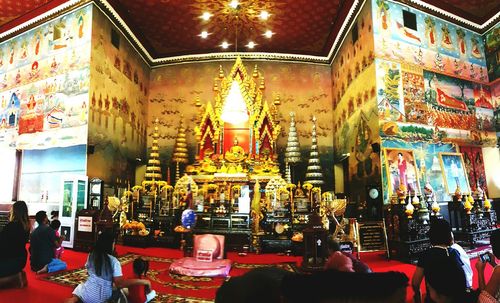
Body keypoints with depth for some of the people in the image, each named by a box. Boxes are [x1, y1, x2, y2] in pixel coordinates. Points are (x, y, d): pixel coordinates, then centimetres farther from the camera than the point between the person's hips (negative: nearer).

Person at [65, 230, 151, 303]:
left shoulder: (91, 255, -5)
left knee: (77, 292, 31)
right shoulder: (114, 261, -20)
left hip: (88, 293, 4)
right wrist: (143, 281, -22)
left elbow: (89, 271, 12)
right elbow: (120, 284, -24)